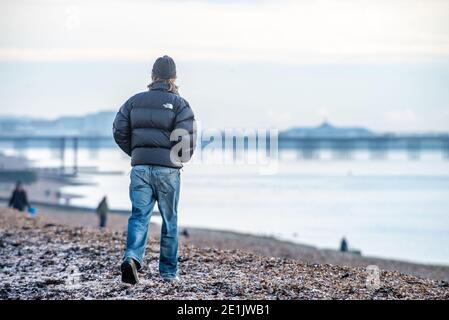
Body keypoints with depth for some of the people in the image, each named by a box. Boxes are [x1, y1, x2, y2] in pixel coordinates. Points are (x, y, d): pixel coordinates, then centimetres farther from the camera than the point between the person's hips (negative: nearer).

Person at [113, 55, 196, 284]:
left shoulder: (135, 101, 7)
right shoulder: (179, 104, -2)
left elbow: (119, 131, 3)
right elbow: (188, 136, -12)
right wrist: (182, 159, 7)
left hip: (140, 168, 2)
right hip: (168, 169, -2)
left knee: (139, 215, 0)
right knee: (170, 220, 11)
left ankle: (132, 257, -25)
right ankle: (169, 271, 17)